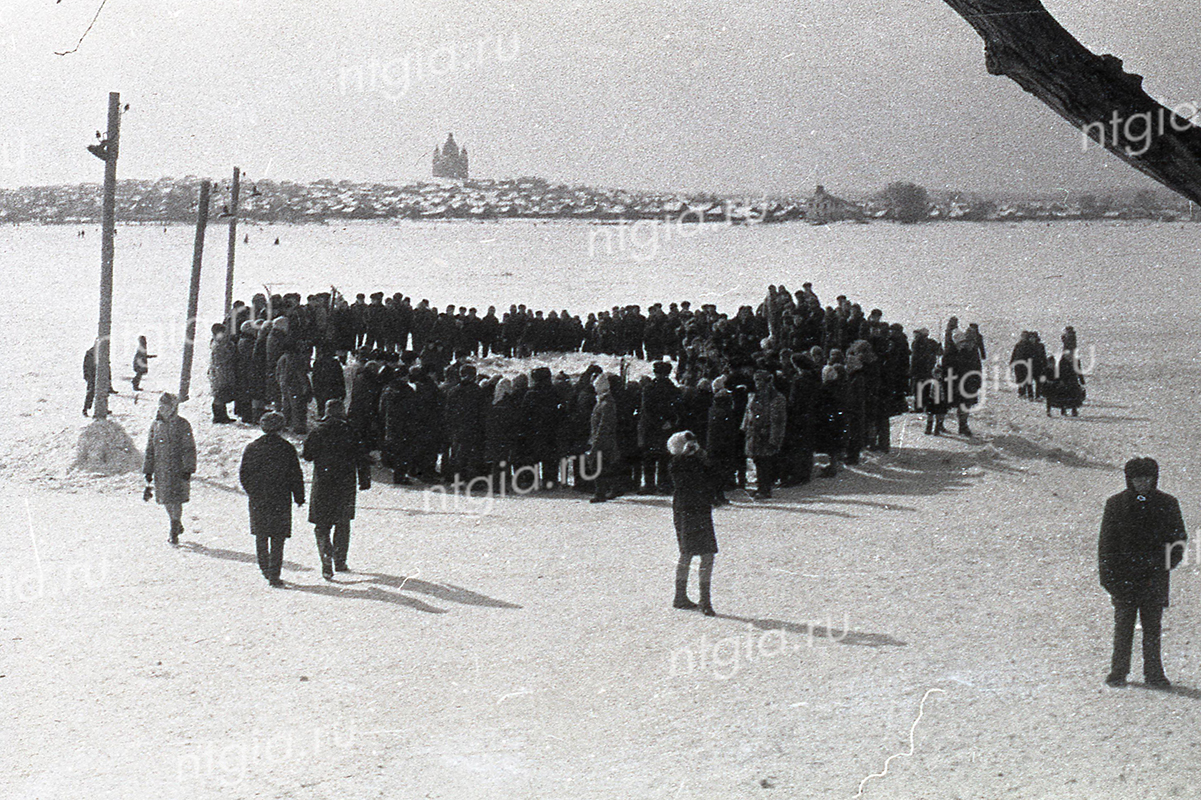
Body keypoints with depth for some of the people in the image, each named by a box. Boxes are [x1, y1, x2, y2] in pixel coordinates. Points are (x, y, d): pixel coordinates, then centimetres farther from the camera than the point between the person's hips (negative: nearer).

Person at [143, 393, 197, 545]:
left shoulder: (183, 425, -4)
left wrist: (188, 469, -14)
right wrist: (148, 471, 11)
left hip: (178, 468, -5)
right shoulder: (156, 425, 9)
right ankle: (178, 526, 29)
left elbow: (189, 449, -5)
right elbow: (150, 449, 14)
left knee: (175, 499, -7)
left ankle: (174, 532, 1)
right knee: (165, 499, 10)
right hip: (161, 469, 5)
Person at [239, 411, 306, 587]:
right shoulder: (286, 448, -6)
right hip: (280, 499, -2)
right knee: (278, 538, 2)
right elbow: (296, 475, -2)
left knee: (261, 535, 17)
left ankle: (264, 568, 21)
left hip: (258, 500, 2)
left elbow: (243, 475, 5)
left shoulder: (251, 448, 1)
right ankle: (274, 574, -3)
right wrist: (299, 497, 7)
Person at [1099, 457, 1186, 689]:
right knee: (1123, 625, 1)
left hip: (1154, 574, 0)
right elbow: (1106, 542, 6)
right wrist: (1107, 574, -1)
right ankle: (1118, 672, 10)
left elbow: (1179, 537, 12)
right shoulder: (1116, 504, 4)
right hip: (1123, 573, 0)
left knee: (1153, 626, 1)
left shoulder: (1167, 504, 6)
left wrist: (1168, 561, -3)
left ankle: (1154, 674, 7)